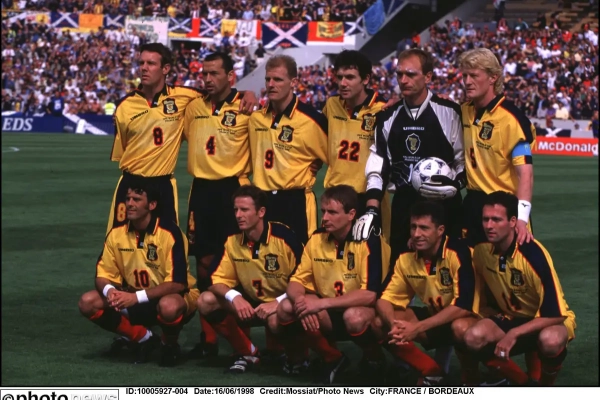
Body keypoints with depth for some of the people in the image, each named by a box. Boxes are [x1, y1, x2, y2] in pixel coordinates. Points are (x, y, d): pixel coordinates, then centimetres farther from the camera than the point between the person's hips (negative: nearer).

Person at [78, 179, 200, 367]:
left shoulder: (169, 233, -21)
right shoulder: (117, 233, -5)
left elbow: (177, 283, -25)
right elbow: (103, 274, -2)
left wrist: (137, 297, -34)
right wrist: (109, 290, -27)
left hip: (172, 296, -5)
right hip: (134, 299, 5)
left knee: (169, 306, -42)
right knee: (88, 302, -16)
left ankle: (170, 345, -5)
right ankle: (143, 338, 1)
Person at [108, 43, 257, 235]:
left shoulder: (182, 97, -5)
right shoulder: (125, 105, -2)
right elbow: (118, 154, 9)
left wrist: (247, 93, -7)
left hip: (164, 185, 0)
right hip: (130, 184, 1)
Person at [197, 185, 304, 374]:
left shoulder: (283, 237, -20)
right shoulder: (233, 240, -6)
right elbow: (218, 280, -4)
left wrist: (278, 302, -31)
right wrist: (234, 297, -26)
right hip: (252, 304, 5)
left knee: (275, 319, -40)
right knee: (206, 301, -15)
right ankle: (247, 352, 0)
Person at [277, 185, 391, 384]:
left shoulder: (369, 241, -19)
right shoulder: (317, 239, -3)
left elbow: (370, 294, -27)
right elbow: (297, 281, -1)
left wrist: (322, 303, -32)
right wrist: (300, 300, -26)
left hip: (373, 313, -5)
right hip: (332, 313, 5)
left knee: (354, 317, -39)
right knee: (286, 308, -18)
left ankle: (374, 359, -4)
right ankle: (332, 359, 3)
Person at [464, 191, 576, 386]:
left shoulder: (534, 254, -27)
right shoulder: (481, 249, -10)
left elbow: (555, 315, -26)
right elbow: (481, 286, 13)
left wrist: (513, 334, -32)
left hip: (550, 321, -5)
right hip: (511, 317, 5)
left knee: (550, 340, -41)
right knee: (474, 337, -26)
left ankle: (546, 387, -6)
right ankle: (525, 386, -2)